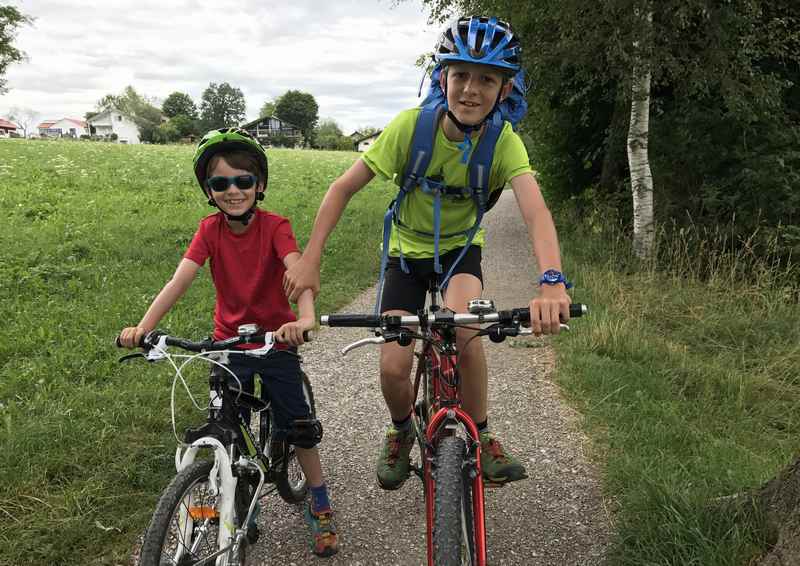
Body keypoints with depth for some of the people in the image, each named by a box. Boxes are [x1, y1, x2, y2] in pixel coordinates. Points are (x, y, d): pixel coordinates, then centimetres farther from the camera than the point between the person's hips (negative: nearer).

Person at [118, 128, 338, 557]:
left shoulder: (274, 226, -15)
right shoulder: (211, 229, -7)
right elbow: (180, 280, -17)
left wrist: (305, 317, -52)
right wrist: (143, 326, -30)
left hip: (276, 341, -2)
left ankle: (320, 507, 25)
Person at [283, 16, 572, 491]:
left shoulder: (505, 142, -23)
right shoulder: (412, 125, -24)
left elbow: (536, 210, -39)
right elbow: (344, 188, -19)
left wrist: (553, 282, -58)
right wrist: (311, 259, -27)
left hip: (460, 249, 0)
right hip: (408, 251, 1)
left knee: (464, 327, -32)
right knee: (393, 369, -11)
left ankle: (482, 438, -6)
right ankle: (402, 432, 25)